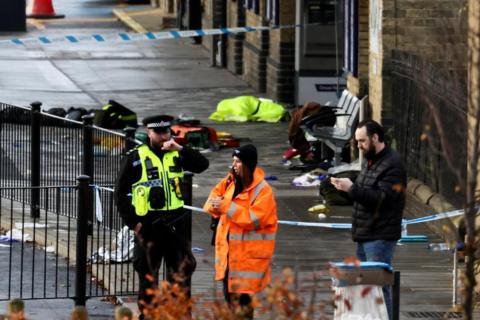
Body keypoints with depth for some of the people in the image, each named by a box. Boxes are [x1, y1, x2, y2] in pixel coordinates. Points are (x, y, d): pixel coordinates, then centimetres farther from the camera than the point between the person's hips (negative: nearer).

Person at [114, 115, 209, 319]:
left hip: (175, 224, 3)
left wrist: (180, 149, -16)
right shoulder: (135, 158, -3)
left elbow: (202, 164, -5)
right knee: (148, 275, 5)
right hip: (148, 225, -3)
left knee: (182, 271, 4)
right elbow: (120, 193, -1)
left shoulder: (176, 154, 7)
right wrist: (132, 222, -7)